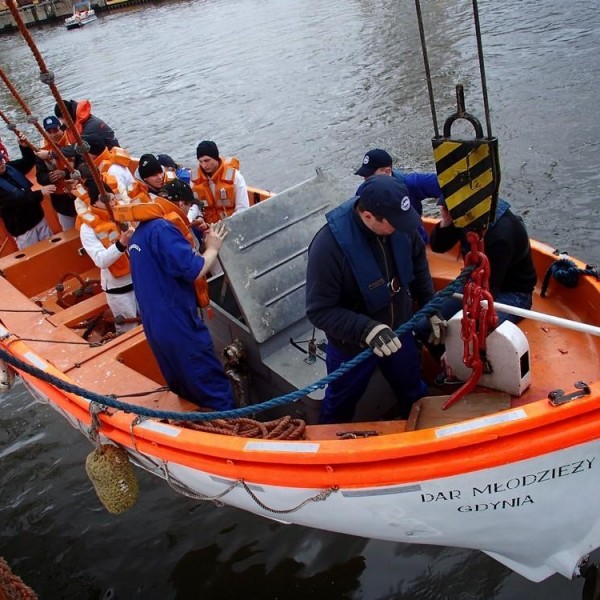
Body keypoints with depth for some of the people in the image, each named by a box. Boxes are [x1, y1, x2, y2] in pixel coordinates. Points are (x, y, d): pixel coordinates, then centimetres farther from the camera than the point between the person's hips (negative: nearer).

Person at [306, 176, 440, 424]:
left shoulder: (401, 225, -20)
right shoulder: (329, 245, -35)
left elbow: (417, 261, 2)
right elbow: (319, 311, -30)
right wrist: (366, 329, -41)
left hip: (397, 331, 5)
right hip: (351, 344, -4)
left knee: (414, 393, 29)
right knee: (340, 406, 23)